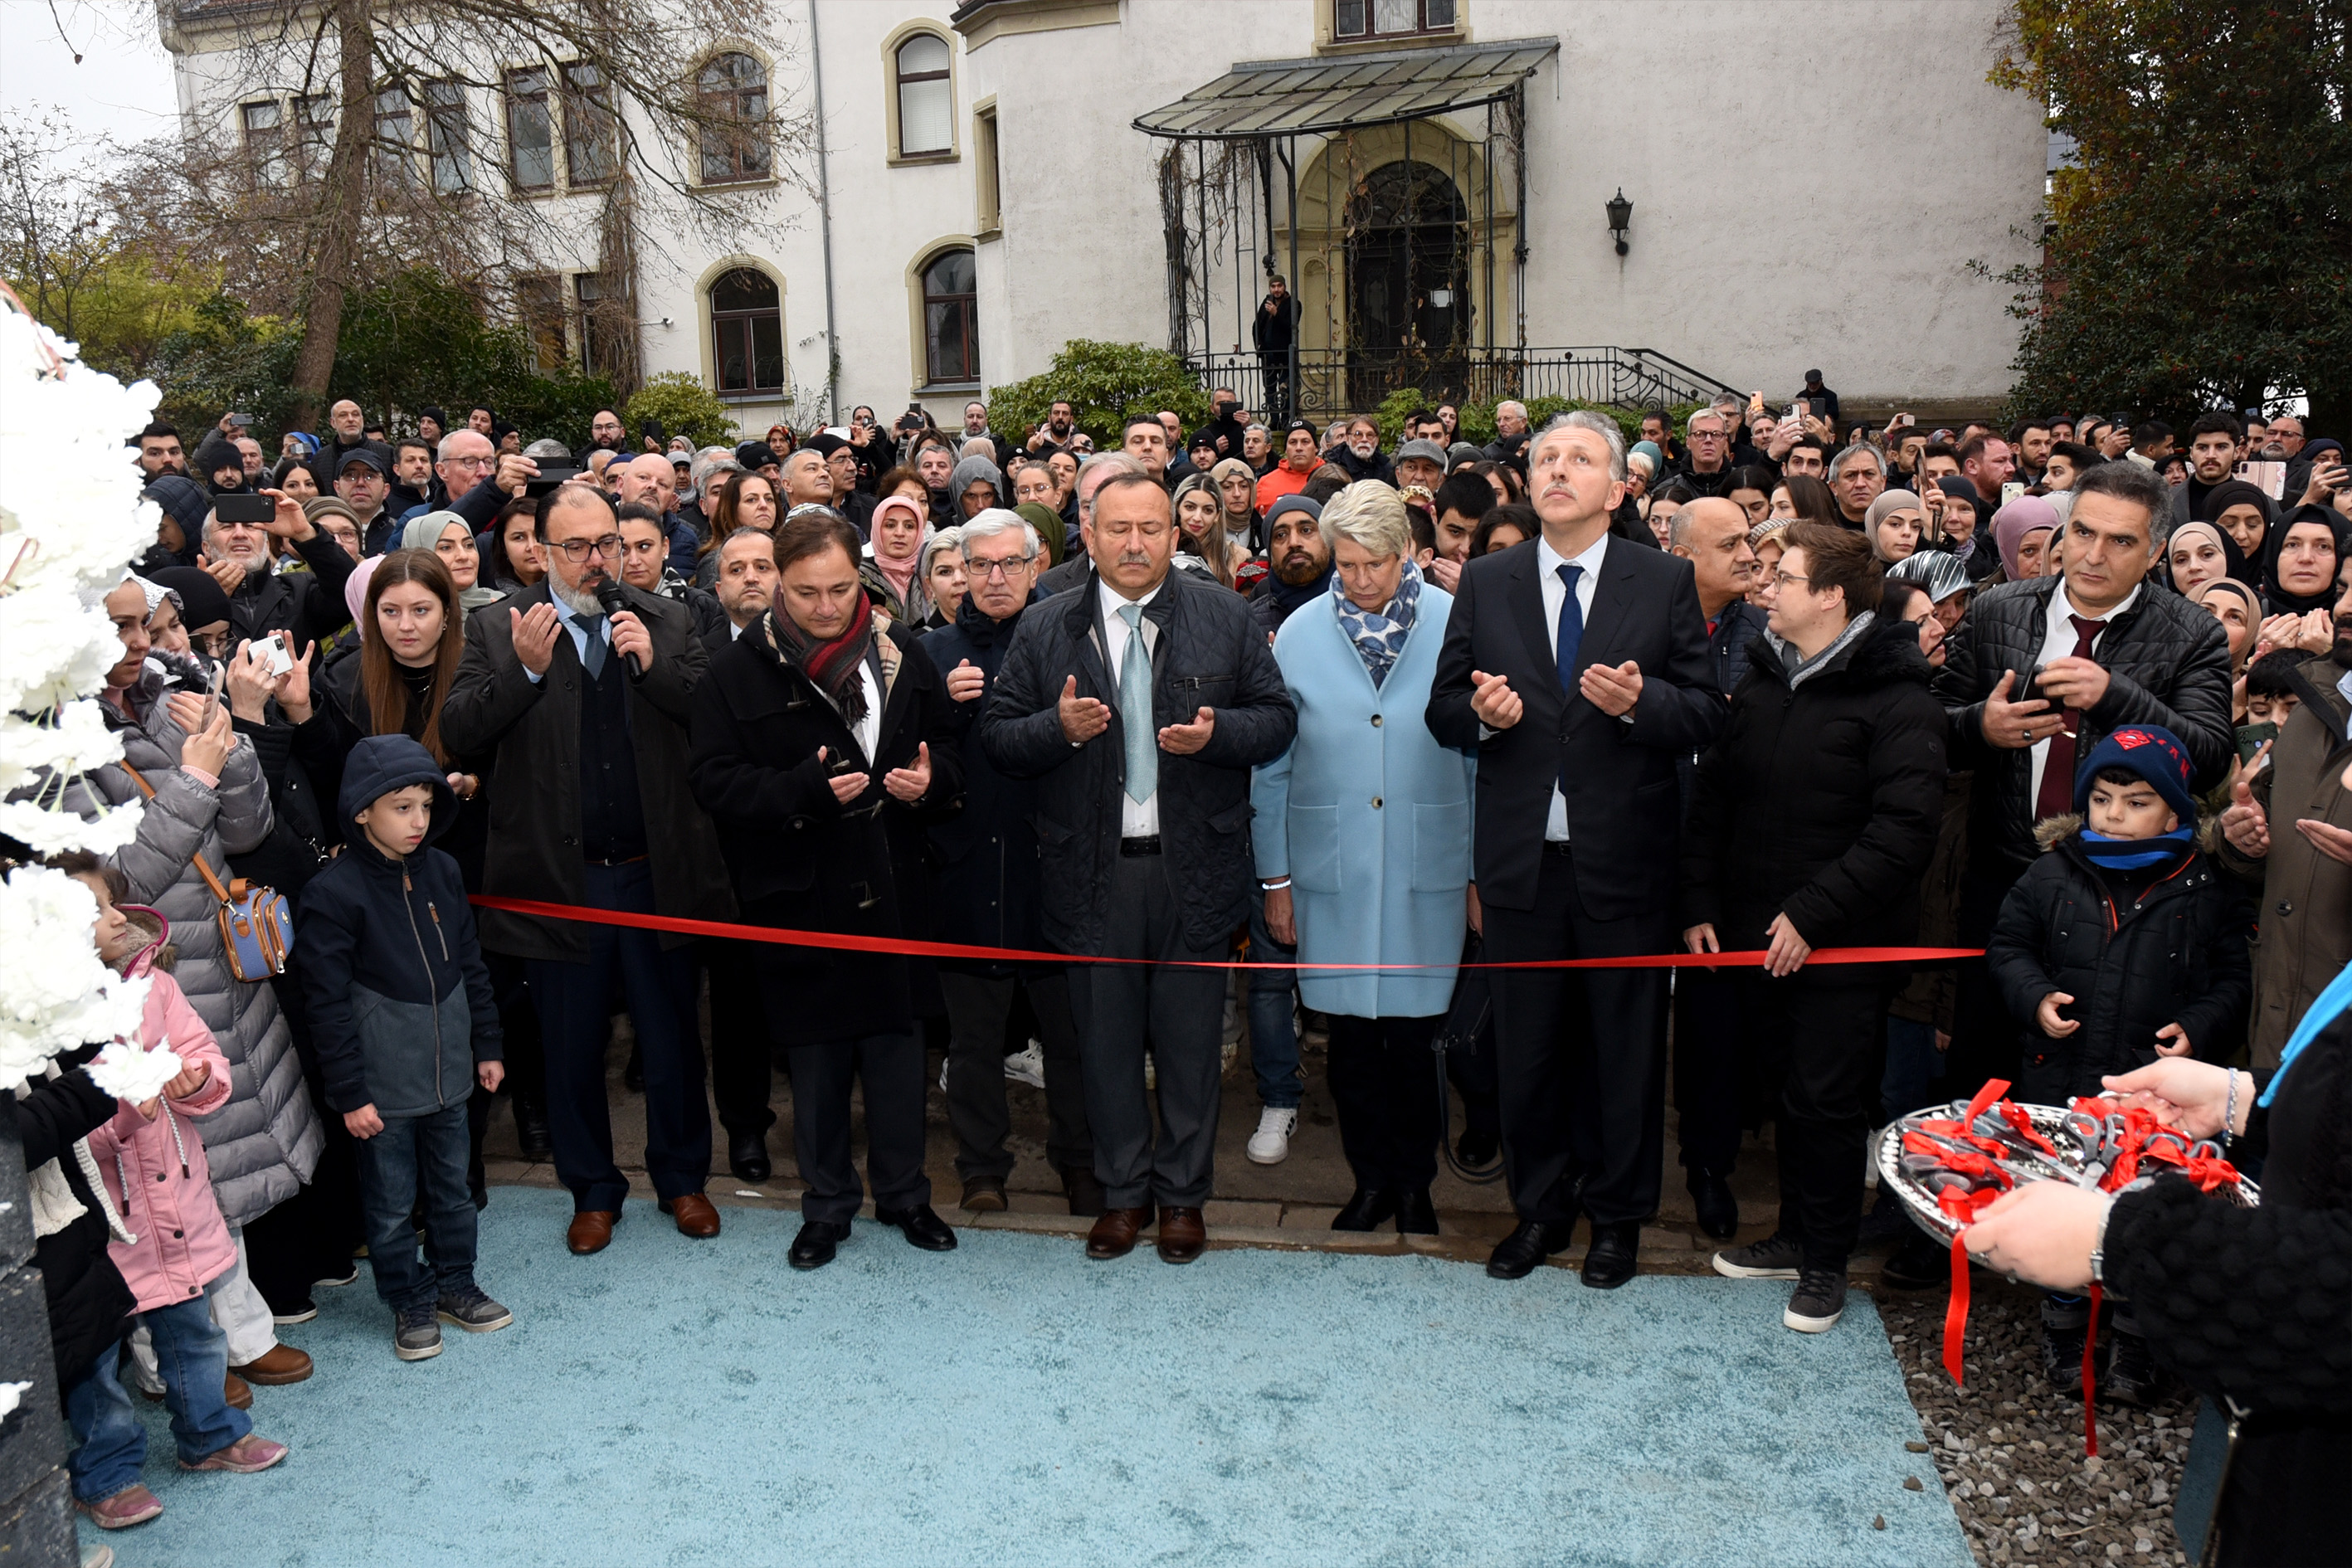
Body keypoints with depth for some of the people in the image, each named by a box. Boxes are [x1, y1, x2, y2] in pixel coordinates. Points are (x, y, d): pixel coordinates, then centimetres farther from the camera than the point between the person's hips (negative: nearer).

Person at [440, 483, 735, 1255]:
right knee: (572, 1047, 13)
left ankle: (681, 1177, 33)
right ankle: (592, 1190, 31)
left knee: (672, 1038, 14)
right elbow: (456, 731, -9)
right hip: (558, 881, 0)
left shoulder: (665, 621, 4)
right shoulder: (498, 631, 1)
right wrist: (525, 670, -20)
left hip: (657, 872, 1)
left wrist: (655, 664, -19)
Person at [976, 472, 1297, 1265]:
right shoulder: (1045, 630, 4)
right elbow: (997, 737, 2)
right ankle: (1124, 1191, 28)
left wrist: (1217, 733, -16)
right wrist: (1059, 727, -17)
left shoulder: (1225, 619, 4)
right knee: (1105, 1038, 10)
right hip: (1093, 873, 1)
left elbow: (1277, 717, 3)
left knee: (1189, 1039, 9)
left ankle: (1183, 1194, 26)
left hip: (1193, 869, 0)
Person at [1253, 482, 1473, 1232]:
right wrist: (1274, 876, 6)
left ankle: (1415, 1183, 24)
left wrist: (1483, 872, 2)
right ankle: (1372, 1180, 26)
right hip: (1330, 873, 1)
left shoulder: (1457, 626, -2)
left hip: (1426, 870, -1)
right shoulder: (1300, 634, 2)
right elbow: (1271, 764, 7)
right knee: (1351, 1037, 8)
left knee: (1412, 1035, 3)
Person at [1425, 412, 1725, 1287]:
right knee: (1525, 1049, 12)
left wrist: (1641, 701, -22)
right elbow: (1443, 711, 6)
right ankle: (1540, 1208, 30)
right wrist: (1480, 713, -16)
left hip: (1624, 861, -1)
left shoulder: (1666, 582, 0)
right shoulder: (1486, 583, 6)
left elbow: (1708, 715, -3)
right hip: (1521, 860, 2)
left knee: (1626, 1049, 10)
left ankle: (1617, 1216, 28)